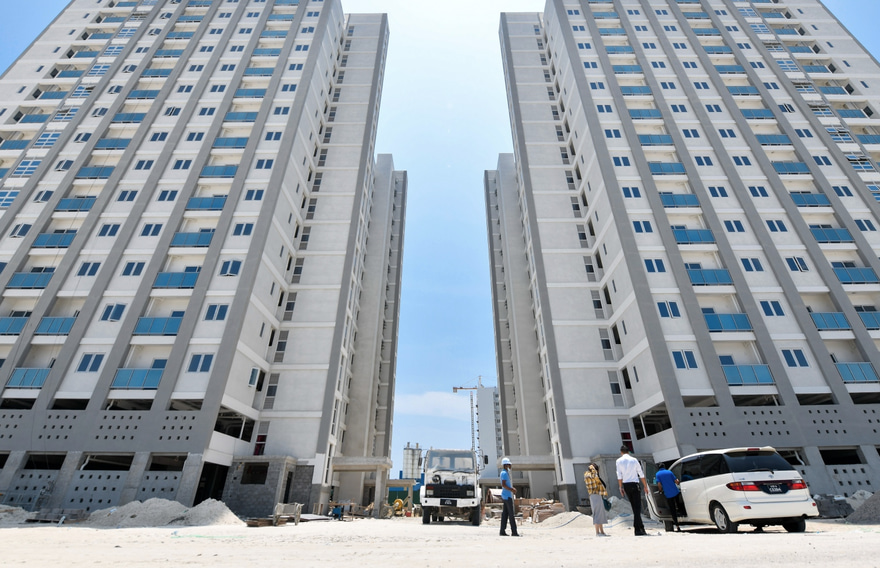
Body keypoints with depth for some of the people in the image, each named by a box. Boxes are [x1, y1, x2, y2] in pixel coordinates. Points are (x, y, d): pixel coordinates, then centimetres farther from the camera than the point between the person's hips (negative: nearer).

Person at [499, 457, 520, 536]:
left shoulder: (505, 473, 18)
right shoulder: (504, 473, -15)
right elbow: (503, 484, -24)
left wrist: (512, 489, 10)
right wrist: (512, 490, -21)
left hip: (505, 496, 10)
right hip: (507, 496, -10)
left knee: (505, 514, 8)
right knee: (511, 514, -7)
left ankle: (503, 531, 9)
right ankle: (514, 532, -5)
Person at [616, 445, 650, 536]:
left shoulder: (619, 461, 4)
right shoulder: (634, 460, 3)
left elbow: (619, 476, 0)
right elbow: (641, 475, 5)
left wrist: (621, 487, 7)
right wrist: (645, 487, 13)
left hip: (626, 485, 2)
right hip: (634, 484, -2)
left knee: (634, 507, 13)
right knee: (637, 507, -1)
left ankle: (641, 527, 18)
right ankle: (638, 529, -7)